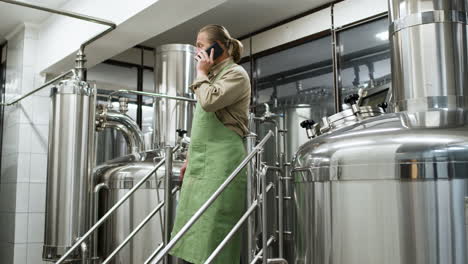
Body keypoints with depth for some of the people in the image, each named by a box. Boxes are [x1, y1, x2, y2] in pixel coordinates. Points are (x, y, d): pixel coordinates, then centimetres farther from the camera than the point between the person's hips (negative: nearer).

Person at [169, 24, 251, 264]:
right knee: (194, 226, 5)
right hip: (201, 163, 9)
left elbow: (209, 101, -20)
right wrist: (190, 158, 23)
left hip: (221, 161, -9)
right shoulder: (213, 76, 24)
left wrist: (201, 73, -4)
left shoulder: (236, 74, -2)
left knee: (211, 226, -11)